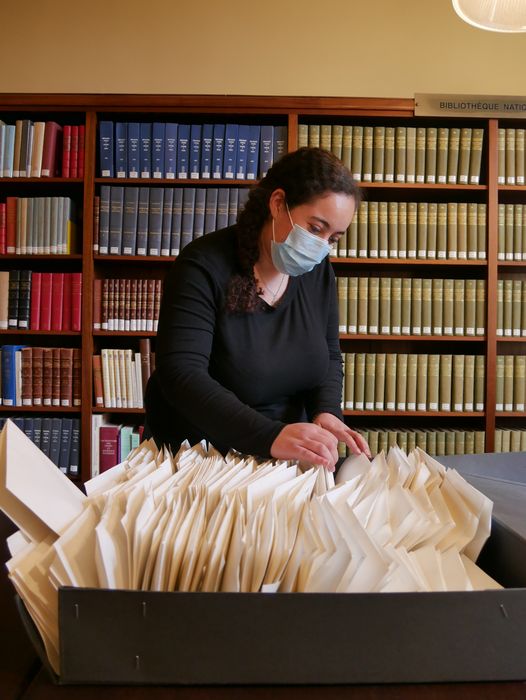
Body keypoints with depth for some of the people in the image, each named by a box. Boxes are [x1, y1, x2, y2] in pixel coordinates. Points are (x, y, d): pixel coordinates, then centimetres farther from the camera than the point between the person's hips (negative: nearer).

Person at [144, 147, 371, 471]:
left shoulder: (318, 271, 2)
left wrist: (327, 412, -11)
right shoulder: (204, 266, -16)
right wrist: (270, 436, -36)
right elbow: (180, 374, -25)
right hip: (200, 456, -4)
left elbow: (329, 356, 10)